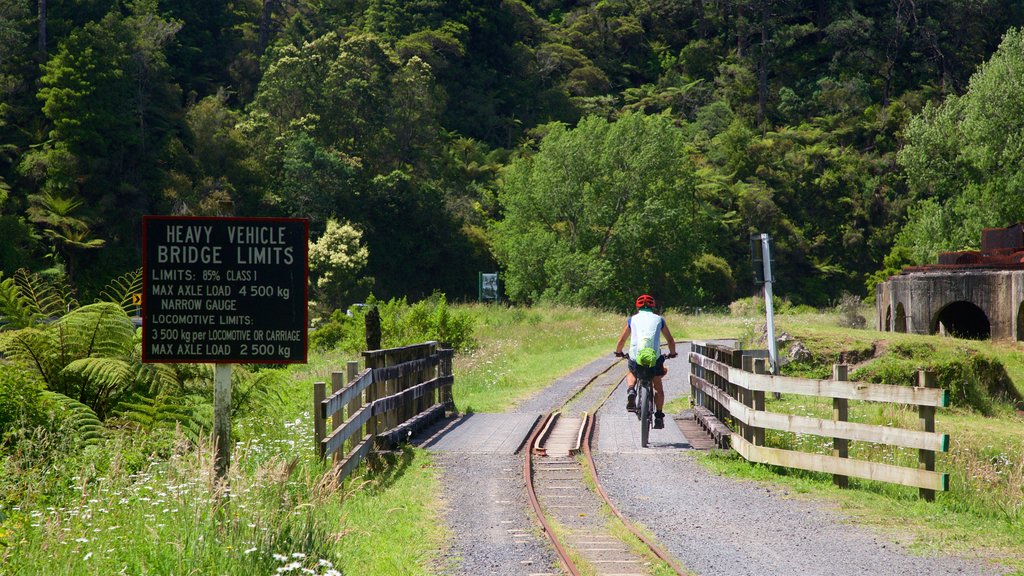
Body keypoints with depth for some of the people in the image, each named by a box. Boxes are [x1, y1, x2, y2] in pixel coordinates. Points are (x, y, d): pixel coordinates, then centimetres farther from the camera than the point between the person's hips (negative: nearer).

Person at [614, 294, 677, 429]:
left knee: (631, 375, 32)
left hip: (635, 356, 0)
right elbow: (670, 340, 21)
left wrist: (618, 352, 40)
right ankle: (659, 417, 10)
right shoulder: (659, 319, 17)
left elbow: (622, 339, 22)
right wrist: (672, 353, 39)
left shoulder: (632, 319, 17)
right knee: (658, 388, 18)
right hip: (655, 357, 0)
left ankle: (631, 391, 2)